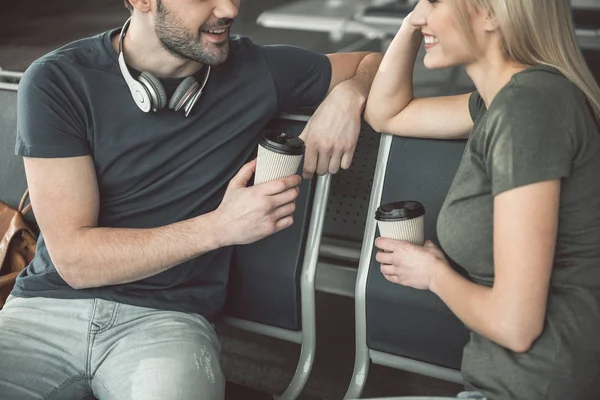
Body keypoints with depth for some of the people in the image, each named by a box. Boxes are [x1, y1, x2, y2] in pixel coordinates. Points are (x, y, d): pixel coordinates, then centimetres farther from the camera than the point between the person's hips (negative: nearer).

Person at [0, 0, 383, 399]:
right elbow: (75, 260, -10)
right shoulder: (57, 81, -6)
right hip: (50, 305, 0)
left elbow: (374, 63, 18)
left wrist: (347, 96, -6)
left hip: (169, 317, 0)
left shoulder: (252, 69, 2)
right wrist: (220, 227, -16)